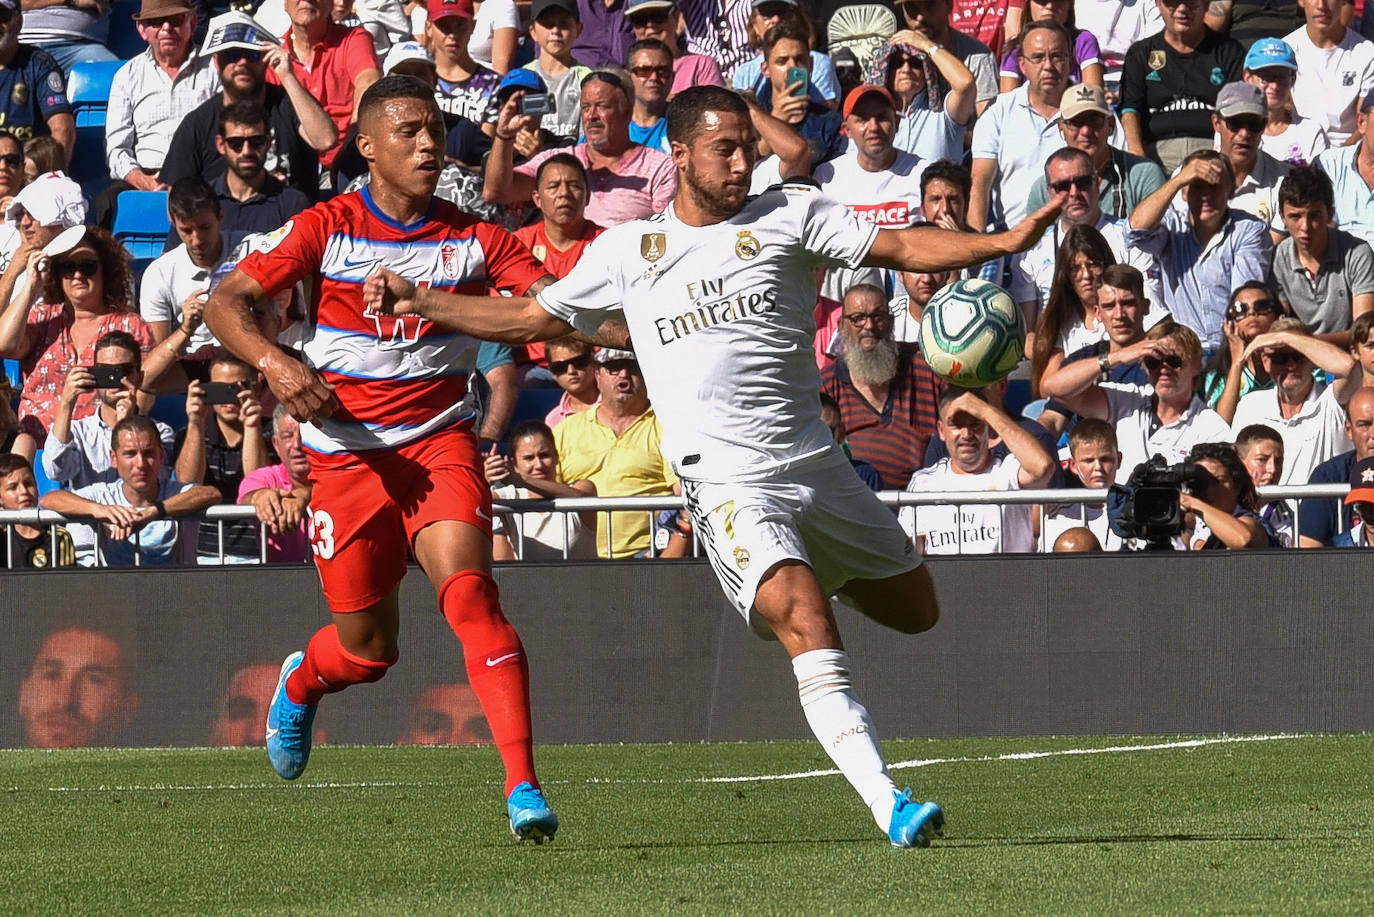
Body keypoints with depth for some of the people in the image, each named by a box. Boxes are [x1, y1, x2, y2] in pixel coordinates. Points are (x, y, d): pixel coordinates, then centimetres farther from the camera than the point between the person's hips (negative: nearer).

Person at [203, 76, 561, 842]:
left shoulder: (475, 238, 1)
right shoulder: (328, 229, -4)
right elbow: (227, 302, -6)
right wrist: (274, 362, -24)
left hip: (441, 443, 0)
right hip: (348, 453, 0)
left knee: (469, 591, -24)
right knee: (368, 649, 6)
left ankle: (524, 785, -28)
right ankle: (300, 684, 45)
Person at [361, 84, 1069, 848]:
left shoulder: (790, 216, 6)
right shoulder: (626, 252, 10)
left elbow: (901, 247, 0)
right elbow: (532, 319, 22)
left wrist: (1002, 242, -14)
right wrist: (418, 302, 17)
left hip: (816, 464, 3)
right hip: (729, 484, -3)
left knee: (917, 609, 11)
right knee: (810, 630, -24)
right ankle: (887, 804, -29)